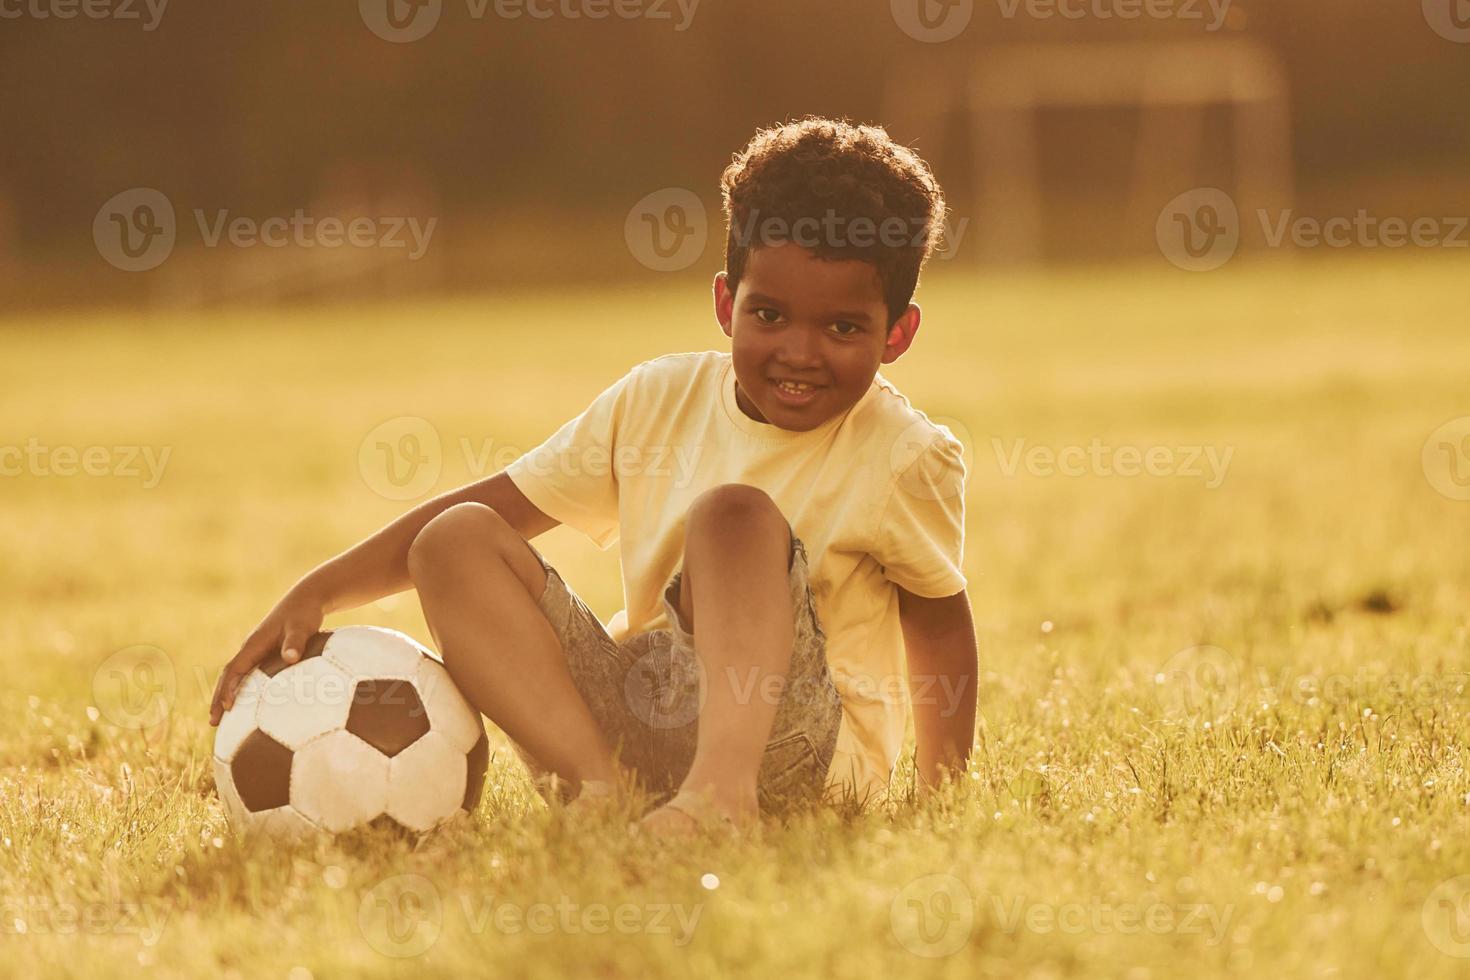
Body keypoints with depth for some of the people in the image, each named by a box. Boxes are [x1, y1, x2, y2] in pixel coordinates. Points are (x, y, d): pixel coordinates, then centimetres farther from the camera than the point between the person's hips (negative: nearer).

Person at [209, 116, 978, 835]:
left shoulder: (903, 458, -4)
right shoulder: (657, 400, 7)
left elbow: (940, 622, 7)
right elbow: (497, 504, 7)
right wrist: (317, 592, -1)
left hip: (794, 742, -5)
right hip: (634, 719, 5)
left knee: (735, 511, -27)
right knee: (457, 541, -12)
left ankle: (722, 787, -43)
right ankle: (599, 787, -31)